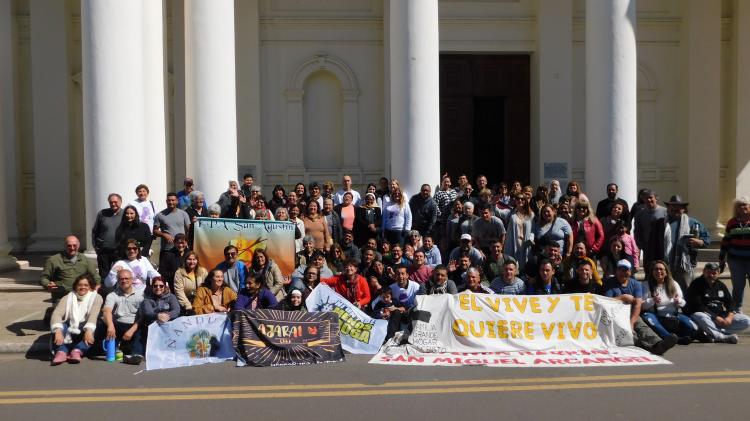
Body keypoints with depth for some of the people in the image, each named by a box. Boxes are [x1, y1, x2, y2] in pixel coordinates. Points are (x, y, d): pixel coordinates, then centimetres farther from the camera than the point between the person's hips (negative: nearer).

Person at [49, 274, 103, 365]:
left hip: (84, 330, -1)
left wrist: (89, 330, -35)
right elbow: (57, 313, -11)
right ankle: (61, 352, -37)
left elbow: (93, 315, -15)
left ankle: (78, 351, -38)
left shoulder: (96, 297, 4)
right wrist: (58, 331, -31)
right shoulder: (68, 298, 7)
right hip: (69, 329, 1)